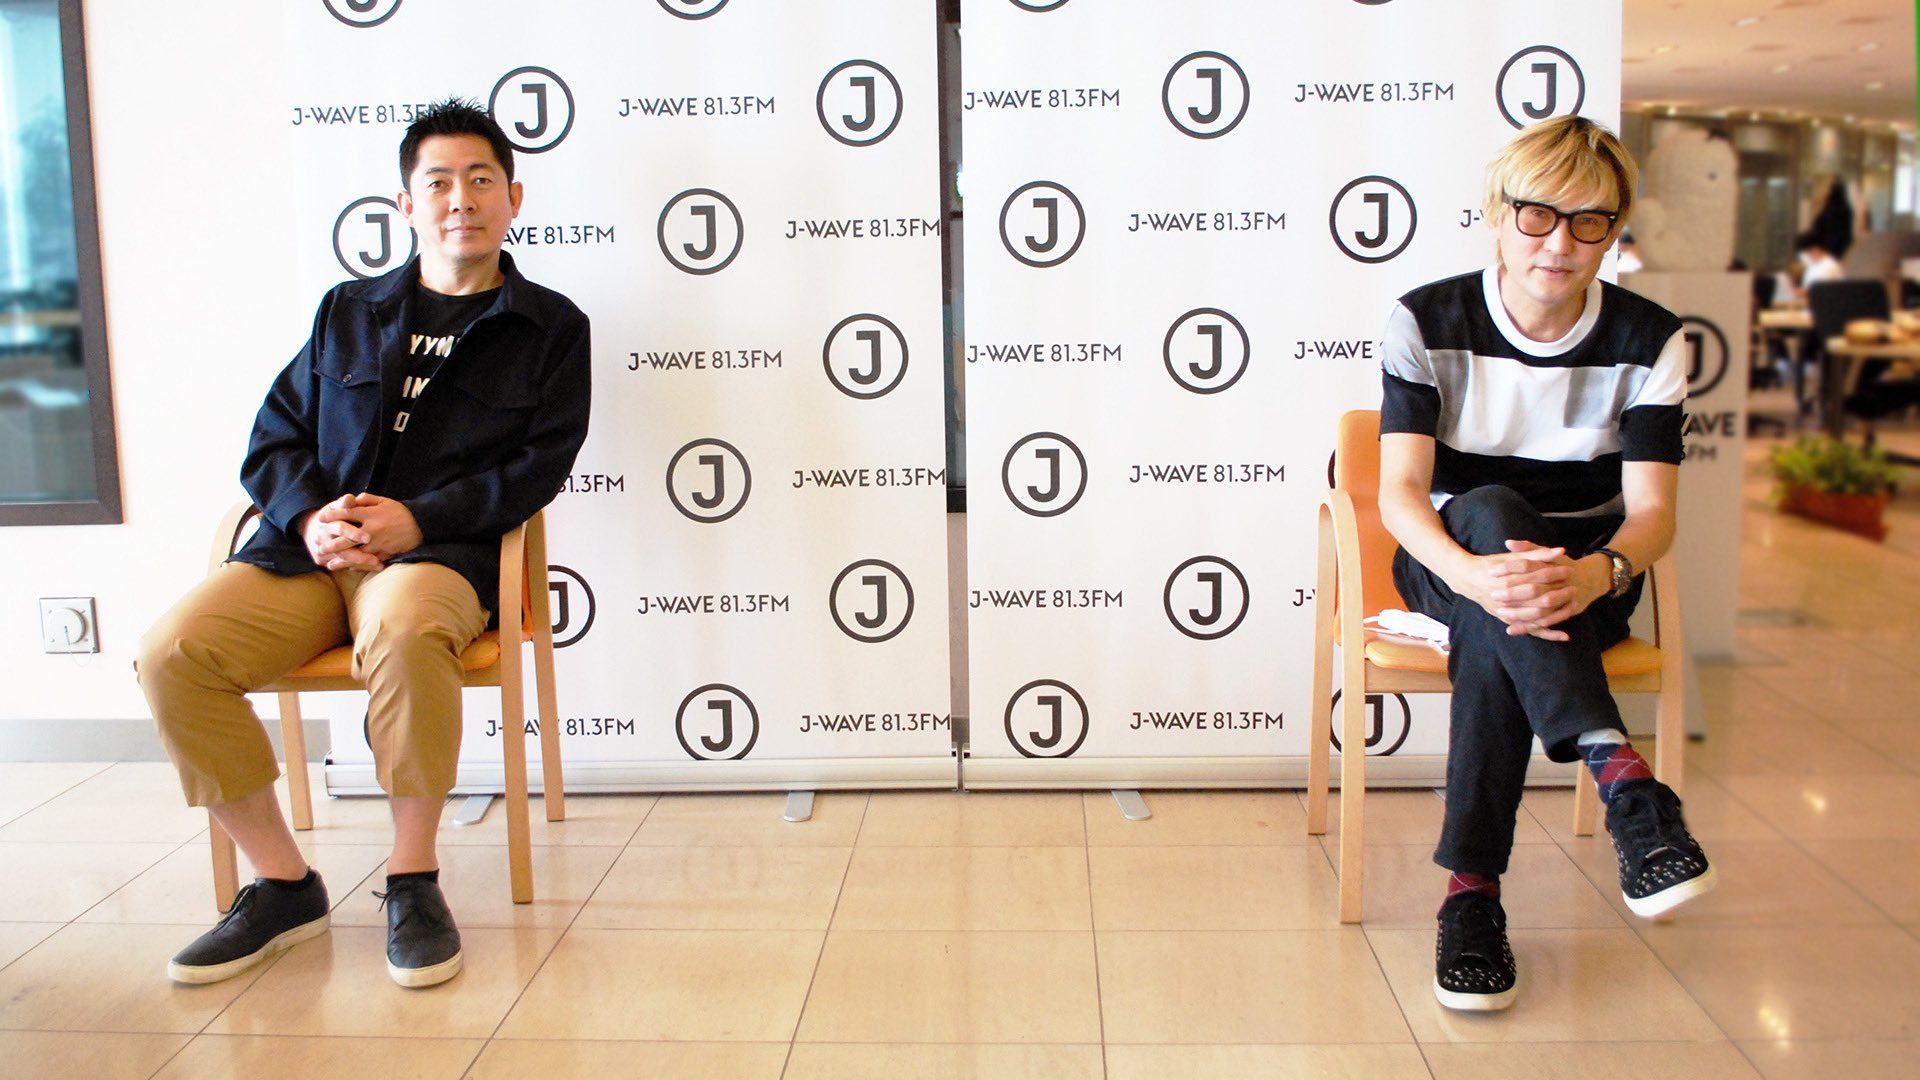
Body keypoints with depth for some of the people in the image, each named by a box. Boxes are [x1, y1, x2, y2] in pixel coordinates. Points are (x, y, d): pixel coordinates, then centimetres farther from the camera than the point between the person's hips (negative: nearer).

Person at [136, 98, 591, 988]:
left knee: (401, 628, -39)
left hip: (443, 554, -4)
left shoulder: (550, 327, 12)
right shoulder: (348, 312, 22)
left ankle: (413, 881, -20)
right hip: (306, 549, 4)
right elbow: (273, 438, 16)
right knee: (173, 652, -21)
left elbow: (538, 467, 1)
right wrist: (311, 517, -6)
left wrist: (417, 519, -13)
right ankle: (283, 885, -7)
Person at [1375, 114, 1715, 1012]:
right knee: (1489, 511, -37)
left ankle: (1473, 890, -33)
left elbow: (1651, 509, -13)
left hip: (1586, 573, 0)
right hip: (1450, 559, 0)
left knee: (1495, 635, -36)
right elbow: (1399, 491, -18)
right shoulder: (1425, 322, -8)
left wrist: (1597, 574, -38)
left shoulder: (1648, 341, -5)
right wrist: (1472, 572, -41)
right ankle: (1620, 772, -46)